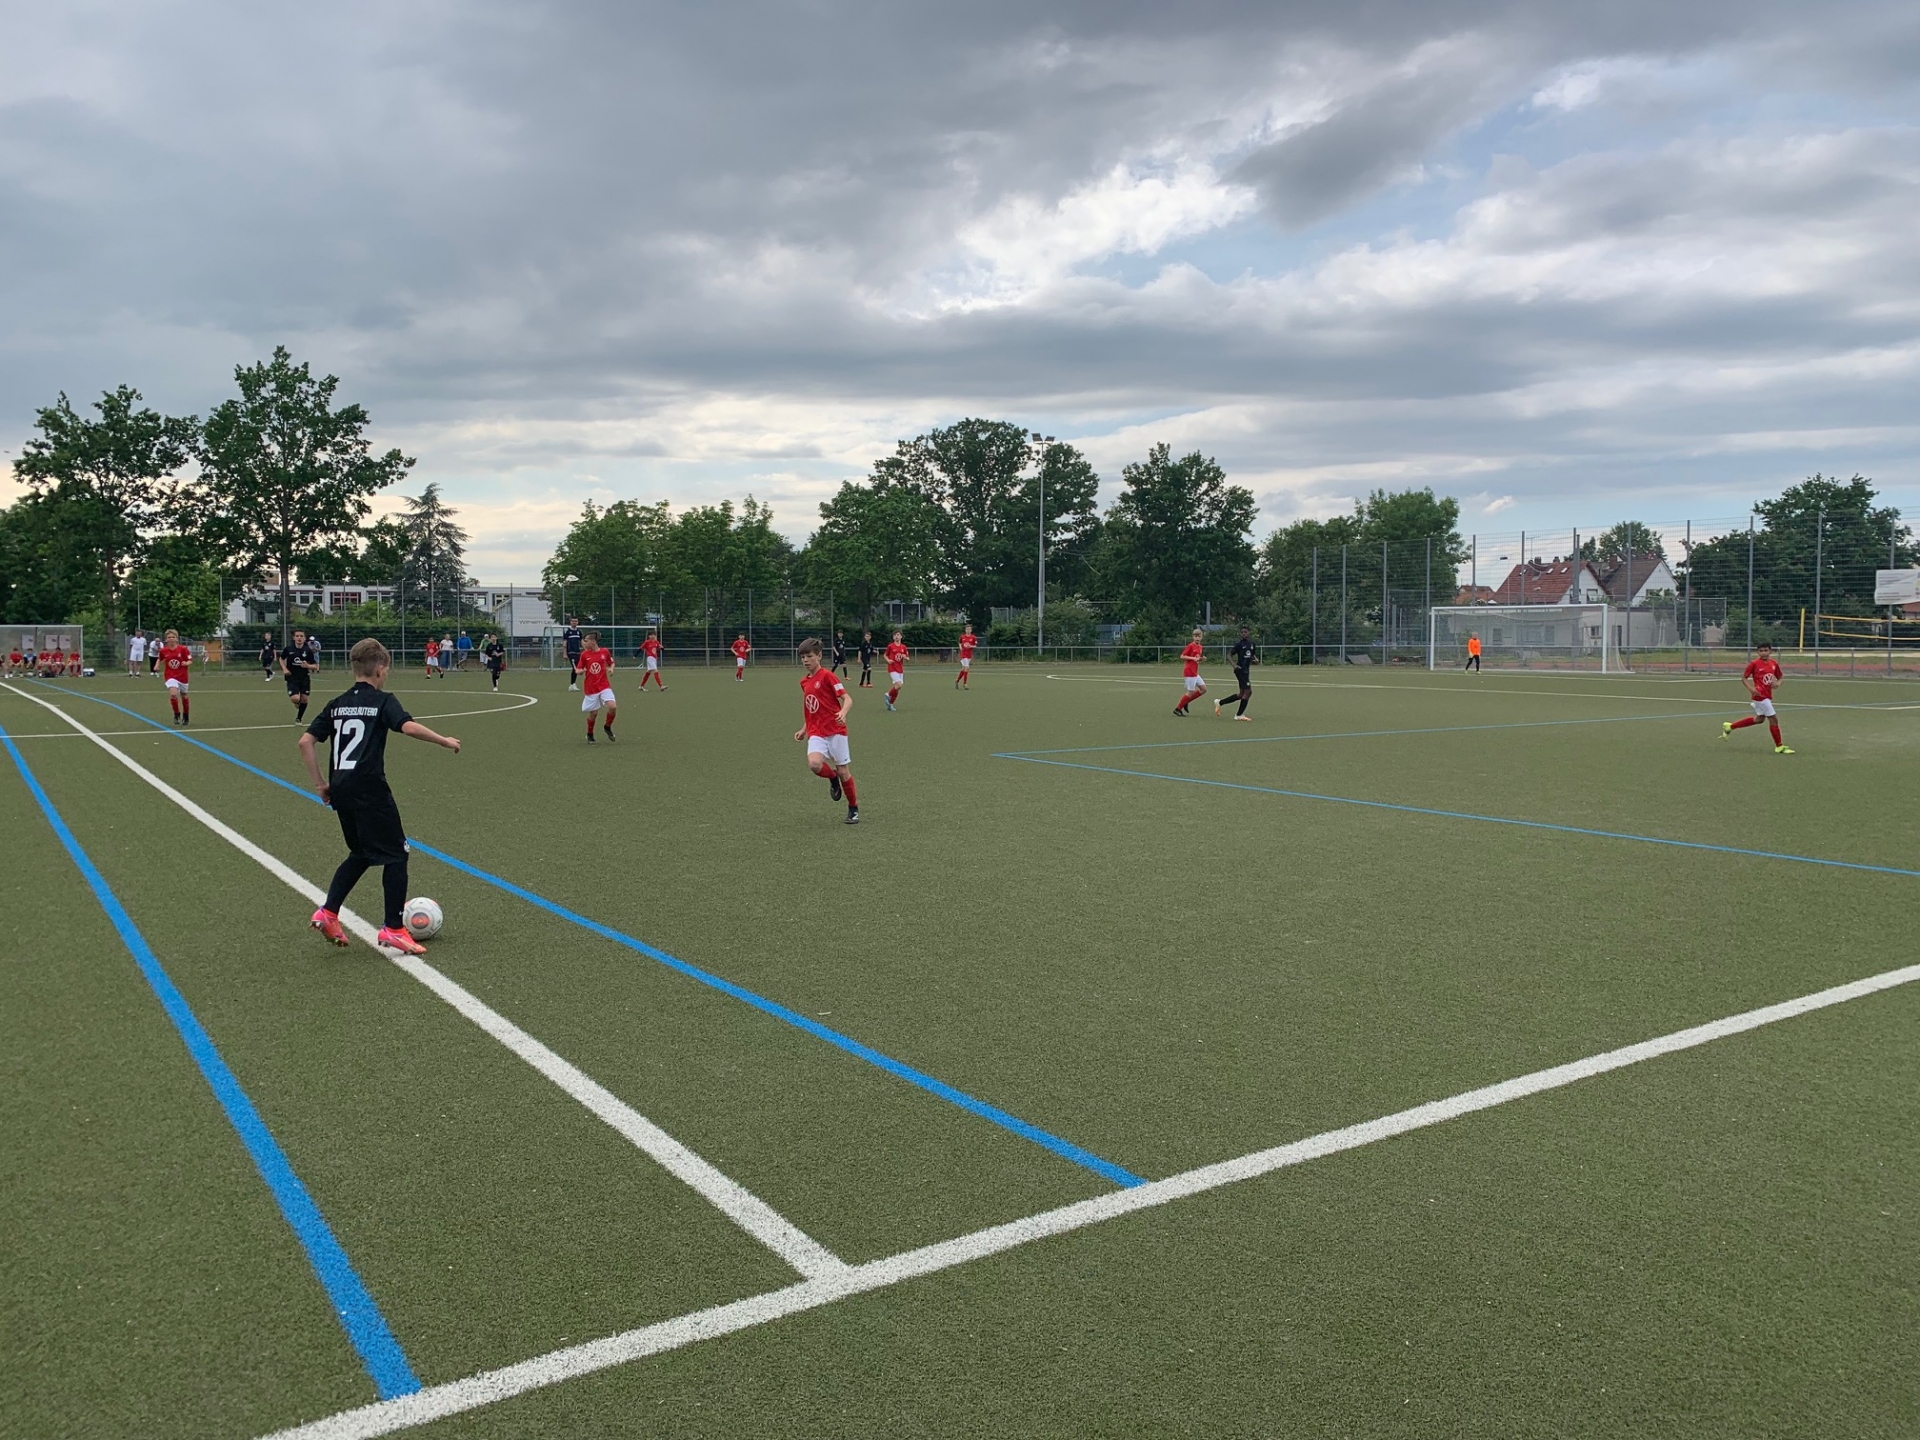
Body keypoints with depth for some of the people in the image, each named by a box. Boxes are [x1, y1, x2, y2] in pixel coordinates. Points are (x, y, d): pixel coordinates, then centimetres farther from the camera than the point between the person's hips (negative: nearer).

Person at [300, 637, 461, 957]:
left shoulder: (336, 704, 14)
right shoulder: (382, 701, -3)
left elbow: (305, 742, 10)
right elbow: (409, 727, -20)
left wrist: (320, 784, 14)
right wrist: (445, 741, -9)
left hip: (340, 789, 7)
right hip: (369, 789, -7)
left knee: (361, 853, 24)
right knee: (395, 854, 3)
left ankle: (328, 912, 15)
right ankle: (393, 928, 1)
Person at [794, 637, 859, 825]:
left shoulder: (827, 676, -9)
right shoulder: (804, 681, 12)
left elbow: (847, 698, -15)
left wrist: (843, 712, -35)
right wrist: (804, 729, 18)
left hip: (835, 730, -4)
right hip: (816, 733, 5)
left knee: (843, 770, 1)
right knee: (814, 764, -23)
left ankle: (854, 809, 20)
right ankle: (833, 778, 10)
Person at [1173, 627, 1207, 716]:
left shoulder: (1200, 647, 10)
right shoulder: (1190, 646, -13)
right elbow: (1182, 656, -14)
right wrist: (1193, 658, -24)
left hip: (1195, 673, 9)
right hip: (1189, 672, -8)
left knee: (1203, 689, 7)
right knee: (1191, 692, -6)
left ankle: (1186, 702, 15)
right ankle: (1178, 709, 5)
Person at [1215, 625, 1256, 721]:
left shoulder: (1252, 644, 10)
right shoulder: (1239, 644, -8)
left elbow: (1253, 655, 24)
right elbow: (1229, 655, -7)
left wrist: (1256, 660, 1)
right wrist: (1234, 665, -23)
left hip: (1246, 670, 8)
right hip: (1240, 669, -8)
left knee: (1242, 694, 12)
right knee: (1248, 691, -12)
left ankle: (1219, 703, 23)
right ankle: (1239, 715, -3)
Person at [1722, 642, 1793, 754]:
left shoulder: (1774, 663, 5)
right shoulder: (1754, 663, -11)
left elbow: (1779, 677, 17)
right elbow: (1744, 677, -7)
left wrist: (1778, 683, -7)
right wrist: (1751, 688, -22)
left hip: (1768, 696, 8)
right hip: (1760, 695, -7)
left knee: (1759, 718, 19)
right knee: (1773, 719, -3)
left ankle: (1730, 726, 29)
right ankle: (1779, 746, 8)